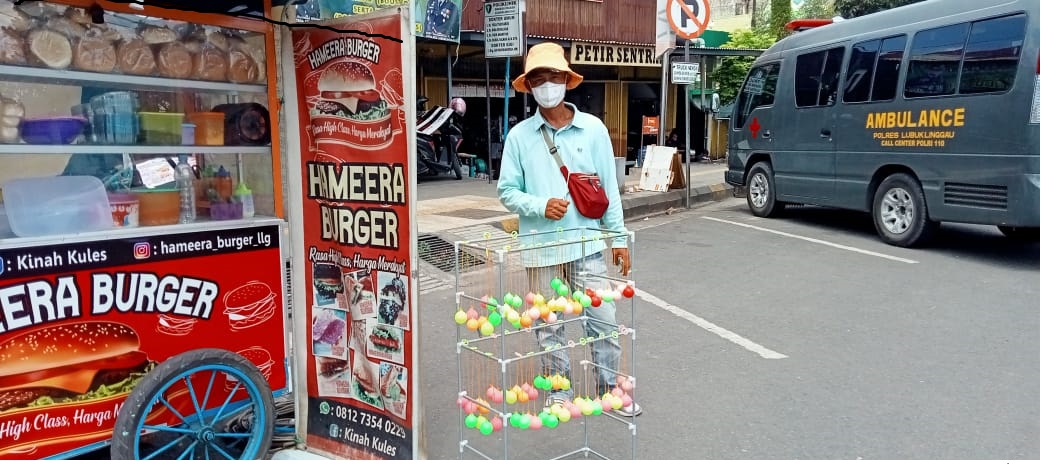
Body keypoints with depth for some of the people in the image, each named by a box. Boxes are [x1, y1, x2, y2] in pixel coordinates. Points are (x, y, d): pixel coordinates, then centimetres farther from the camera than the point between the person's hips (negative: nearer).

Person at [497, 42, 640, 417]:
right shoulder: (519, 136, 1)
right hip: (541, 246, 0)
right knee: (548, 325, 10)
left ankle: (609, 389, 21)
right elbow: (507, 190, 4)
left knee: (603, 319, 3)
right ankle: (558, 391, 26)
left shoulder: (593, 129, 3)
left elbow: (609, 187, 5)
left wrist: (619, 237, 4)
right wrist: (540, 206, -14)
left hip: (587, 244, 0)